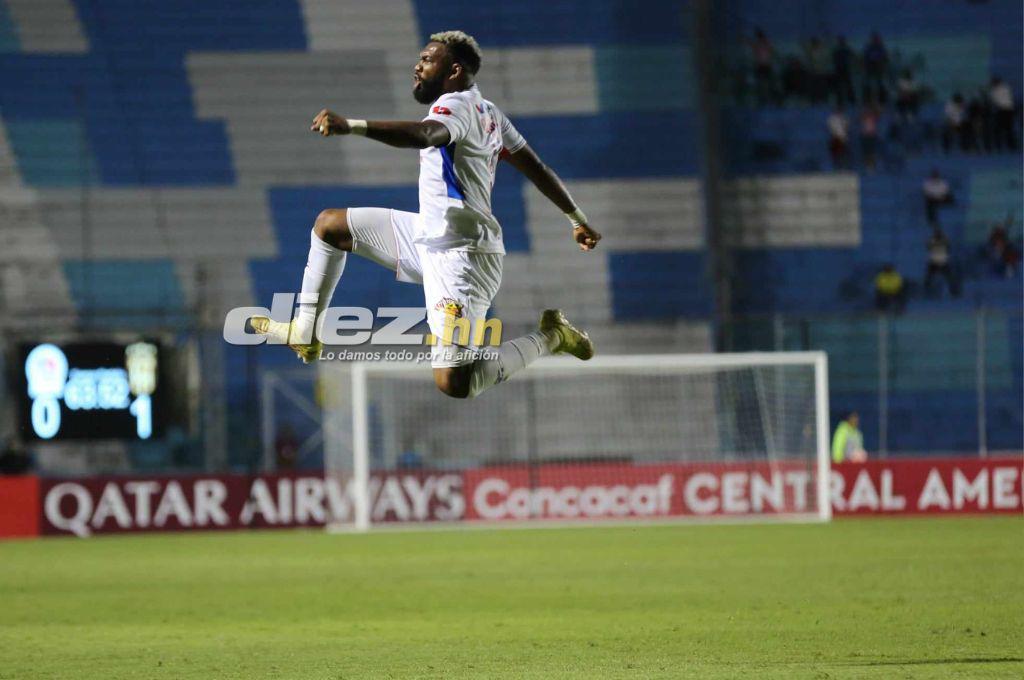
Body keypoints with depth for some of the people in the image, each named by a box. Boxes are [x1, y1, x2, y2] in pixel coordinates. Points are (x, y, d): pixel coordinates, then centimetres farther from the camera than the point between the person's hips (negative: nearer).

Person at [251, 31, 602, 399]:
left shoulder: (457, 104, -16)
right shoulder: (490, 113, 14)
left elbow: (425, 134, -39)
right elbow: (537, 169, 21)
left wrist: (352, 126, -53)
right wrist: (576, 218, 34)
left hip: (459, 254, -11)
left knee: (453, 382, -19)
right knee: (329, 224, 16)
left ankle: (549, 337, 2)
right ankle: (305, 334, 26)